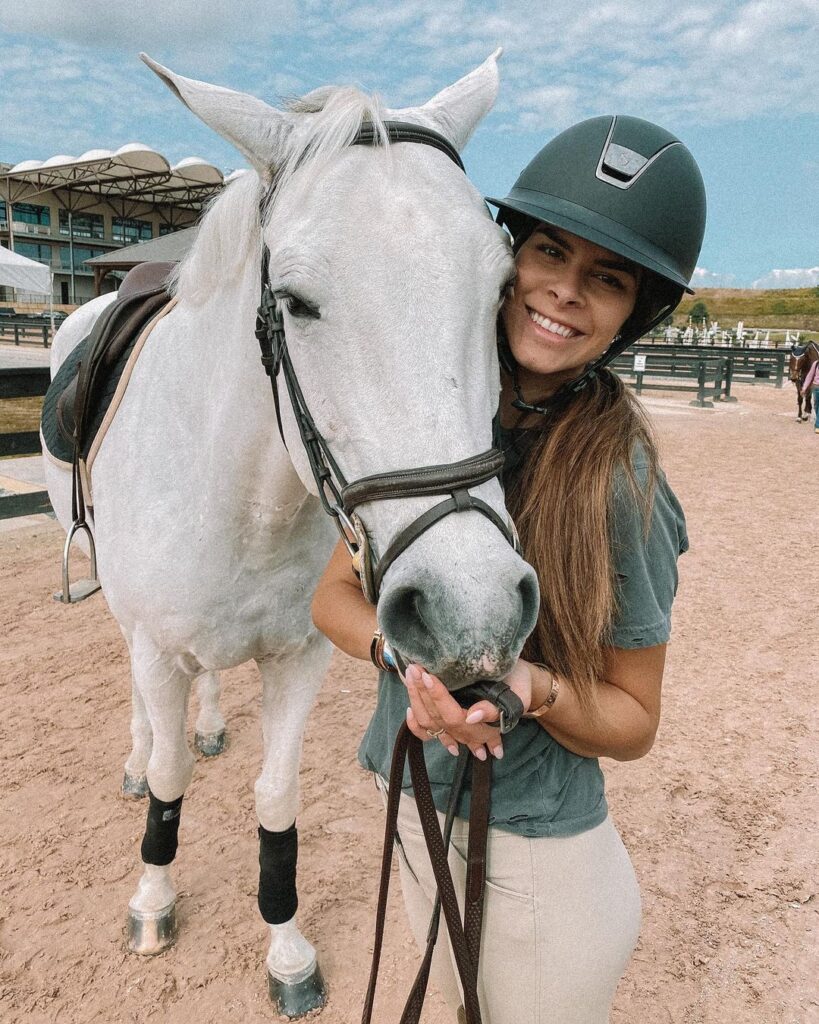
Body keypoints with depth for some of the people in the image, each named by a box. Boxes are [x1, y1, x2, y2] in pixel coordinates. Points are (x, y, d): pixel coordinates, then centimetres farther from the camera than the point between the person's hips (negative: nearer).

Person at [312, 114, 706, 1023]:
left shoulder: (622, 484, -22)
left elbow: (632, 721, -12)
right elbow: (334, 595, -3)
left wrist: (531, 686, -32)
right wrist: (402, 647, -24)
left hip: (539, 859, -4)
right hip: (411, 811, 5)